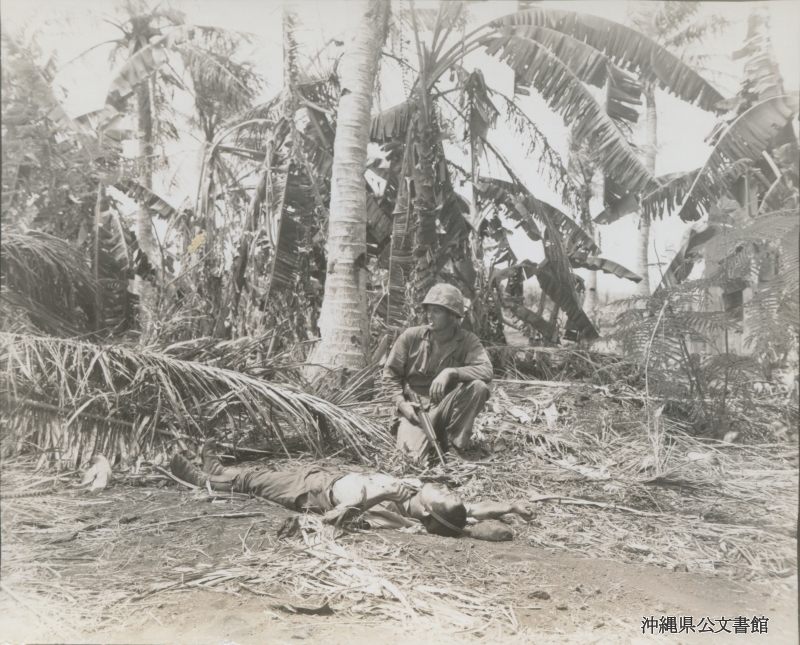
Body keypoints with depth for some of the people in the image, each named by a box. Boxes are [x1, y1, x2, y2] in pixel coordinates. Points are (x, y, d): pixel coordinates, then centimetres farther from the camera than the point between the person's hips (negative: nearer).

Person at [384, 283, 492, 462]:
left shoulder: (466, 340, -4)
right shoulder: (410, 337, -3)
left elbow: (486, 370, -21)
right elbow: (390, 374, 3)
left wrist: (451, 372, -33)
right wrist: (401, 403, -12)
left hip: (444, 407, 2)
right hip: (413, 408, -1)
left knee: (478, 387, -25)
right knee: (413, 455, -27)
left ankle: (453, 442, -9)